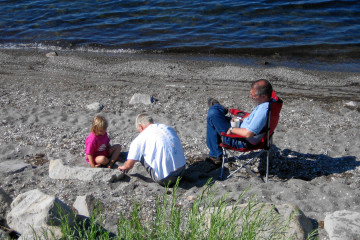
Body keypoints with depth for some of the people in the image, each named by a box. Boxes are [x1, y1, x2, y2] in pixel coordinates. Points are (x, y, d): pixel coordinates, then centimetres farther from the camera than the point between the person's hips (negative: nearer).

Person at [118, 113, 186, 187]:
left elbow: (129, 165, -1)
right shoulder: (168, 128, 11)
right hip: (182, 171, 6)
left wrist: (123, 167, 24)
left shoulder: (140, 139, -4)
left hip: (164, 179, -6)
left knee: (141, 155, 12)